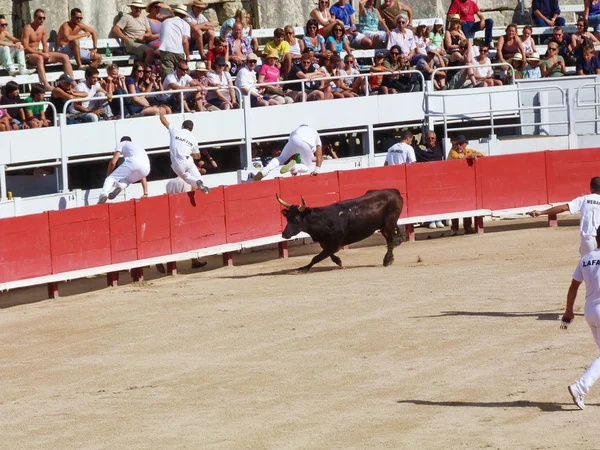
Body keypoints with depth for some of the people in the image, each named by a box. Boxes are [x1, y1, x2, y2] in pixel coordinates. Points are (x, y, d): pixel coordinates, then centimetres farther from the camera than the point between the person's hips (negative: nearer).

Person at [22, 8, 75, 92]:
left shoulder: (42, 28, 10)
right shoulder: (28, 28, -12)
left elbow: (45, 45, 13)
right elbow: (25, 48, -18)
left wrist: (46, 54, -9)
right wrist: (41, 53, -23)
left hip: (40, 53, 8)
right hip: (29, 54, -8)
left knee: (65, 57, -5)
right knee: (39, 58, -44)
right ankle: (46, 85, -58)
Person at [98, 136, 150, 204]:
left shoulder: (122, 144, 29)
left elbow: (113, 162, 17)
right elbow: (142, 176, 43)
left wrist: (108, 175, 33)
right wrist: (145, 193, 42)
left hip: (133, 162, -5)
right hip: (146, 168, 5)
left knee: (111, 178, 4)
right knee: (127, 179, 27)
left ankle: (104, 193, -27)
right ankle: (121, 185, -9)